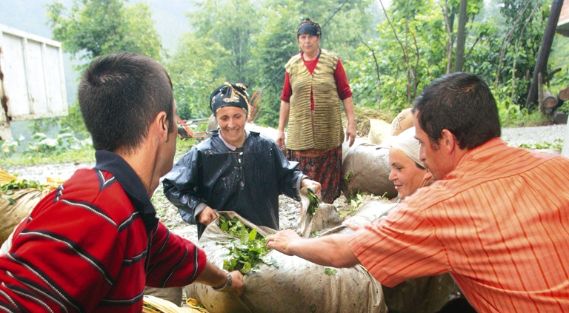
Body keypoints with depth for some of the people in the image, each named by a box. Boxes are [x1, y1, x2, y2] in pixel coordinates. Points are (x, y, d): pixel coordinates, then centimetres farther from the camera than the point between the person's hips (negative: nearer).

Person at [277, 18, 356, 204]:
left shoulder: (332, 61, 2)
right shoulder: (292, 65, 7)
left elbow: (345, 94, 2)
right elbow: (285, 99, 9)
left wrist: (351, 123, -4)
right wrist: (280, 129, 8)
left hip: (328, 132, -1)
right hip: (300, 133, 1)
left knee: (328, 176, 4)